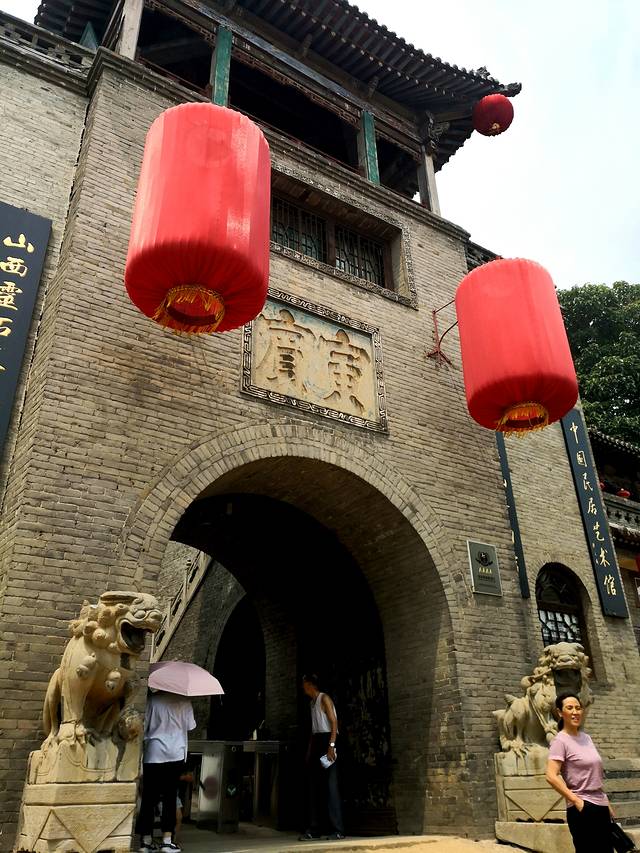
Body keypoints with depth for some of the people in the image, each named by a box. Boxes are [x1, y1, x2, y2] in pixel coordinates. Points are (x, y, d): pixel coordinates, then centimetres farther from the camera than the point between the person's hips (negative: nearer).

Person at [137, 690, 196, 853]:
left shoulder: (151, 700, -4)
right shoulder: (183, 701, -4)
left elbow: (143, 728, -2)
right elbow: (190, 726, 5)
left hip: (153, 755, 0)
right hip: (176, 755, 0)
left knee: (148, 798, 10)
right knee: (170, 798, 7)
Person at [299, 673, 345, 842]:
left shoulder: (324, 698, -5)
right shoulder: (312, 702, 20)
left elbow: (334, 722, -13)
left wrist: (331, 746, -22)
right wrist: (309, 749, 16)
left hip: (326, 740, -9)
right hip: (315, 741, 9)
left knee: (330, 785, -11)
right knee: (313, 785, 7)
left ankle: (338, 830, -9)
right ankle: (314, 829, 12)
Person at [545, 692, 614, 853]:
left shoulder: (586, 738, 11)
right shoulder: (560, 741, -13)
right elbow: (551, 776, -21)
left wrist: (607, 805, 16)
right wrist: (577, 801, -19)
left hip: (601, 806, 8)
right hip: (583, 809, -8)